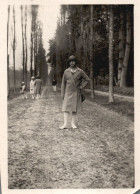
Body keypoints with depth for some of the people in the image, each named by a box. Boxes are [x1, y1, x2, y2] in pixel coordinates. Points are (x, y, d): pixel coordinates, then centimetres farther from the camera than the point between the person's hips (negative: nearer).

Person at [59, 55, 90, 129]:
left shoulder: (80, 71, 0)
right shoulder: (66, 71, 3)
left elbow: (87, 79, 8)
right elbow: (63, 83, 6)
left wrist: (81, 87, -2)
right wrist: (62, 93, 2)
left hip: (76, 93, 0)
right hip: (68, 92, 0)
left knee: (75, 108, 5)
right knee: (66, 108, -6)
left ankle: (73, 123, 12)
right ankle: (65, 124, -8)